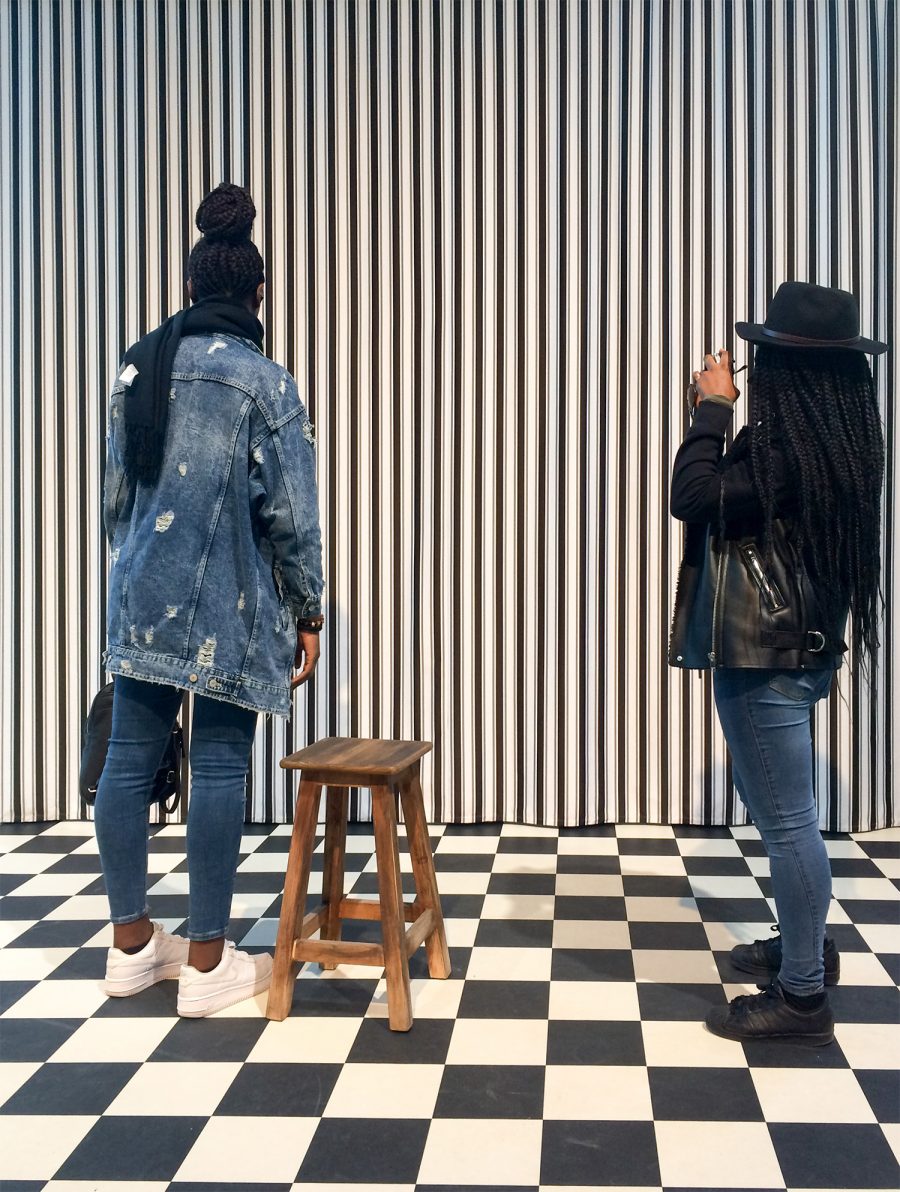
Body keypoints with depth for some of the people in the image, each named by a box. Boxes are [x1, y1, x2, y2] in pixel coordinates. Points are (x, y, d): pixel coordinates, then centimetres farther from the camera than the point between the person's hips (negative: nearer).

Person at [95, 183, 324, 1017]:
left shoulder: (138, 367, 7)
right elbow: (291, 515, -10)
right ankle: (205, 964, 9)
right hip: (228, 605, -5)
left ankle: (132, 945, 22)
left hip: (142, 597, 5)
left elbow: (115, 492, 13)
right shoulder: (265, 382, -8)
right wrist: (307, 614, 0)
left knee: (130, 758, 10)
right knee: (219, 767, 2)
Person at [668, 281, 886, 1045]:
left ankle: (802, 997, 9)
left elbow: (693, 498, -23)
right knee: (781, 810, 22)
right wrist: (721, 415, 12)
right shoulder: (833, 439, 8)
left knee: (786, 819, -2)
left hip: (766, 656, -10)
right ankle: (805, 945, 37)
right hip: (799, 645, 10)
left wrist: (711, 411, -12)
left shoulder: (788, 442, -22)